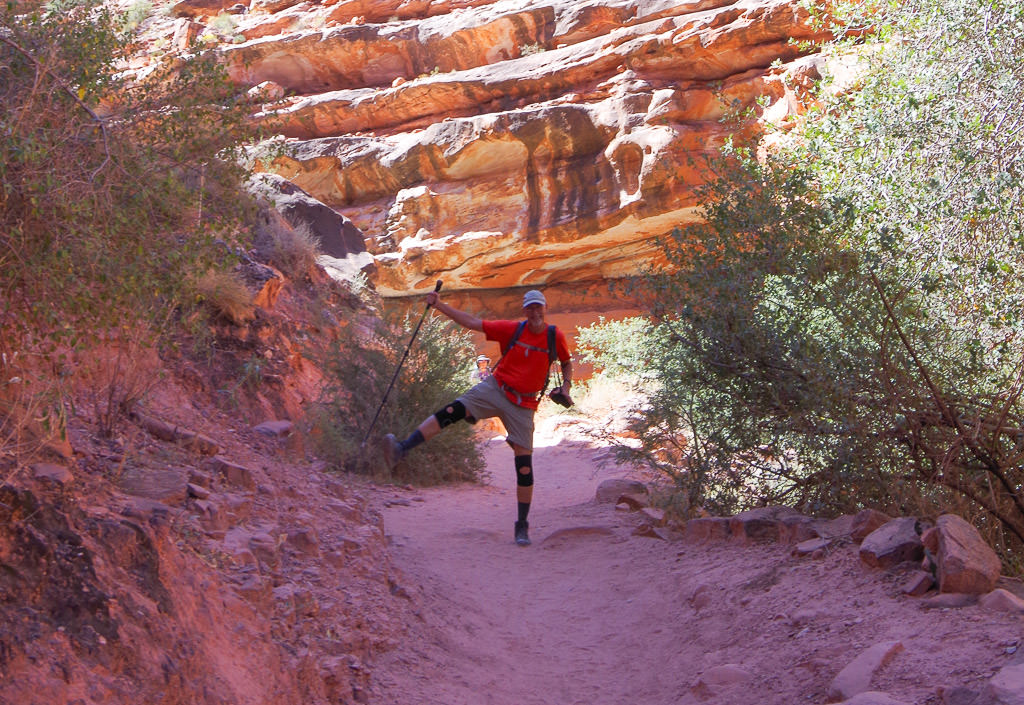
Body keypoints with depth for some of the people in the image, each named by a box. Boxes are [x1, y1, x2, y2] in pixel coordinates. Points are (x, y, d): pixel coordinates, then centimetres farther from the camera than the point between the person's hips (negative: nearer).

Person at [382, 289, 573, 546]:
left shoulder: (556, 337, 1)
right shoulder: (512, 329, 0)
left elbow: (567, 363, 19)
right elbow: (472, 322, 0)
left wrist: (565, 386, -1)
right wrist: (439, 305, -5)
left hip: (523, 405, 0)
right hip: (495, 389, 0)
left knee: (524, 465, -4)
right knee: (453, 411, -24)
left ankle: (522, 526, 6)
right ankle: (401, 449, -33)